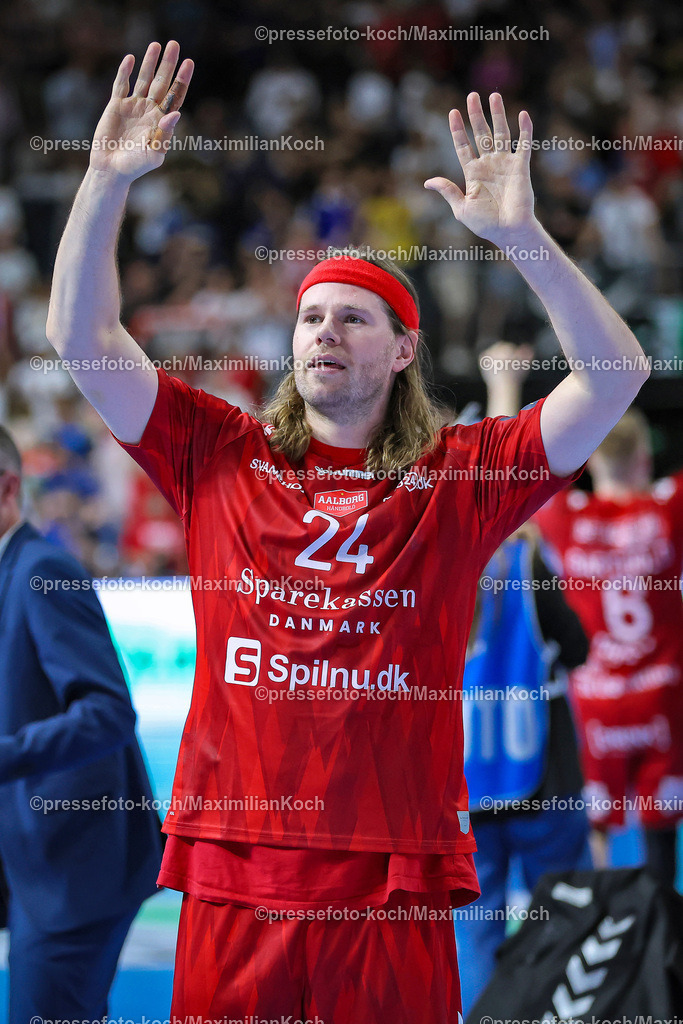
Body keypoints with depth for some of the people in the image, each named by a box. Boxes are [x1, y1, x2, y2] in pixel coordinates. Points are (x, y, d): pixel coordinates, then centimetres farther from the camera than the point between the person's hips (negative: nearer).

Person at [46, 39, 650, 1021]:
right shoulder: (220, 456, 10)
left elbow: (617, 377, -3)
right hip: (235, 878, 1)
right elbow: (82, 336, 7)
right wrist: (108, 179, -3)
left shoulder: (459, 476, 5)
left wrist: (523, 236, -12)